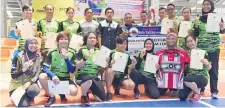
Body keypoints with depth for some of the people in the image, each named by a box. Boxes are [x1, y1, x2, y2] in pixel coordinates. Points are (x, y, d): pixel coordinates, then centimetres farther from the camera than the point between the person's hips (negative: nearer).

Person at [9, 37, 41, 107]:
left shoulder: (38, 57, -2)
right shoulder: (19, 56, -11)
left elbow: (38, 74, -1)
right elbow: (13, 75, -12)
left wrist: (29, 82, -18)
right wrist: (23, 70, -31)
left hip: (30, 83, 2)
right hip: (17, 85, -2)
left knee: (35, 90, -34)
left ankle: (29, 97, 3)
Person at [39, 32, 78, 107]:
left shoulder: (71, 53, -4)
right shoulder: (52, 53, -5)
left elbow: (72, 71, -11)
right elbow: (45, 68, -13)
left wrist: (66, 58, -23)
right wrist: (53, 75, -33)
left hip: (66, 79, 0)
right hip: (53, 77, 0)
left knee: (74, 91, -29)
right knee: (42, 77, -32)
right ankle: (51, 97, -7)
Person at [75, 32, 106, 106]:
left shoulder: (98, 51, 10)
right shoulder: (82, 50, -2)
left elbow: (100, 68, 13)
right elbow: (77, 66, -8)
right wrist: (85, 58, -22)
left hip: (94, 76, 4)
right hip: (83, 74, -4)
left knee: (102, 98, -10)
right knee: (89, 79, -42)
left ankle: (92, 90, 24)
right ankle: (84, 96, -10)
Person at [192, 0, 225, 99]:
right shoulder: (199, 19, 7)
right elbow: (195, 35, 8)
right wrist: (196, 26, -9)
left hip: (213, 48, -3)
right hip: (201, 47, 3)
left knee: (213, 70, 1)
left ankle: (214, 91, 6)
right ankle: (200, 89, 18)